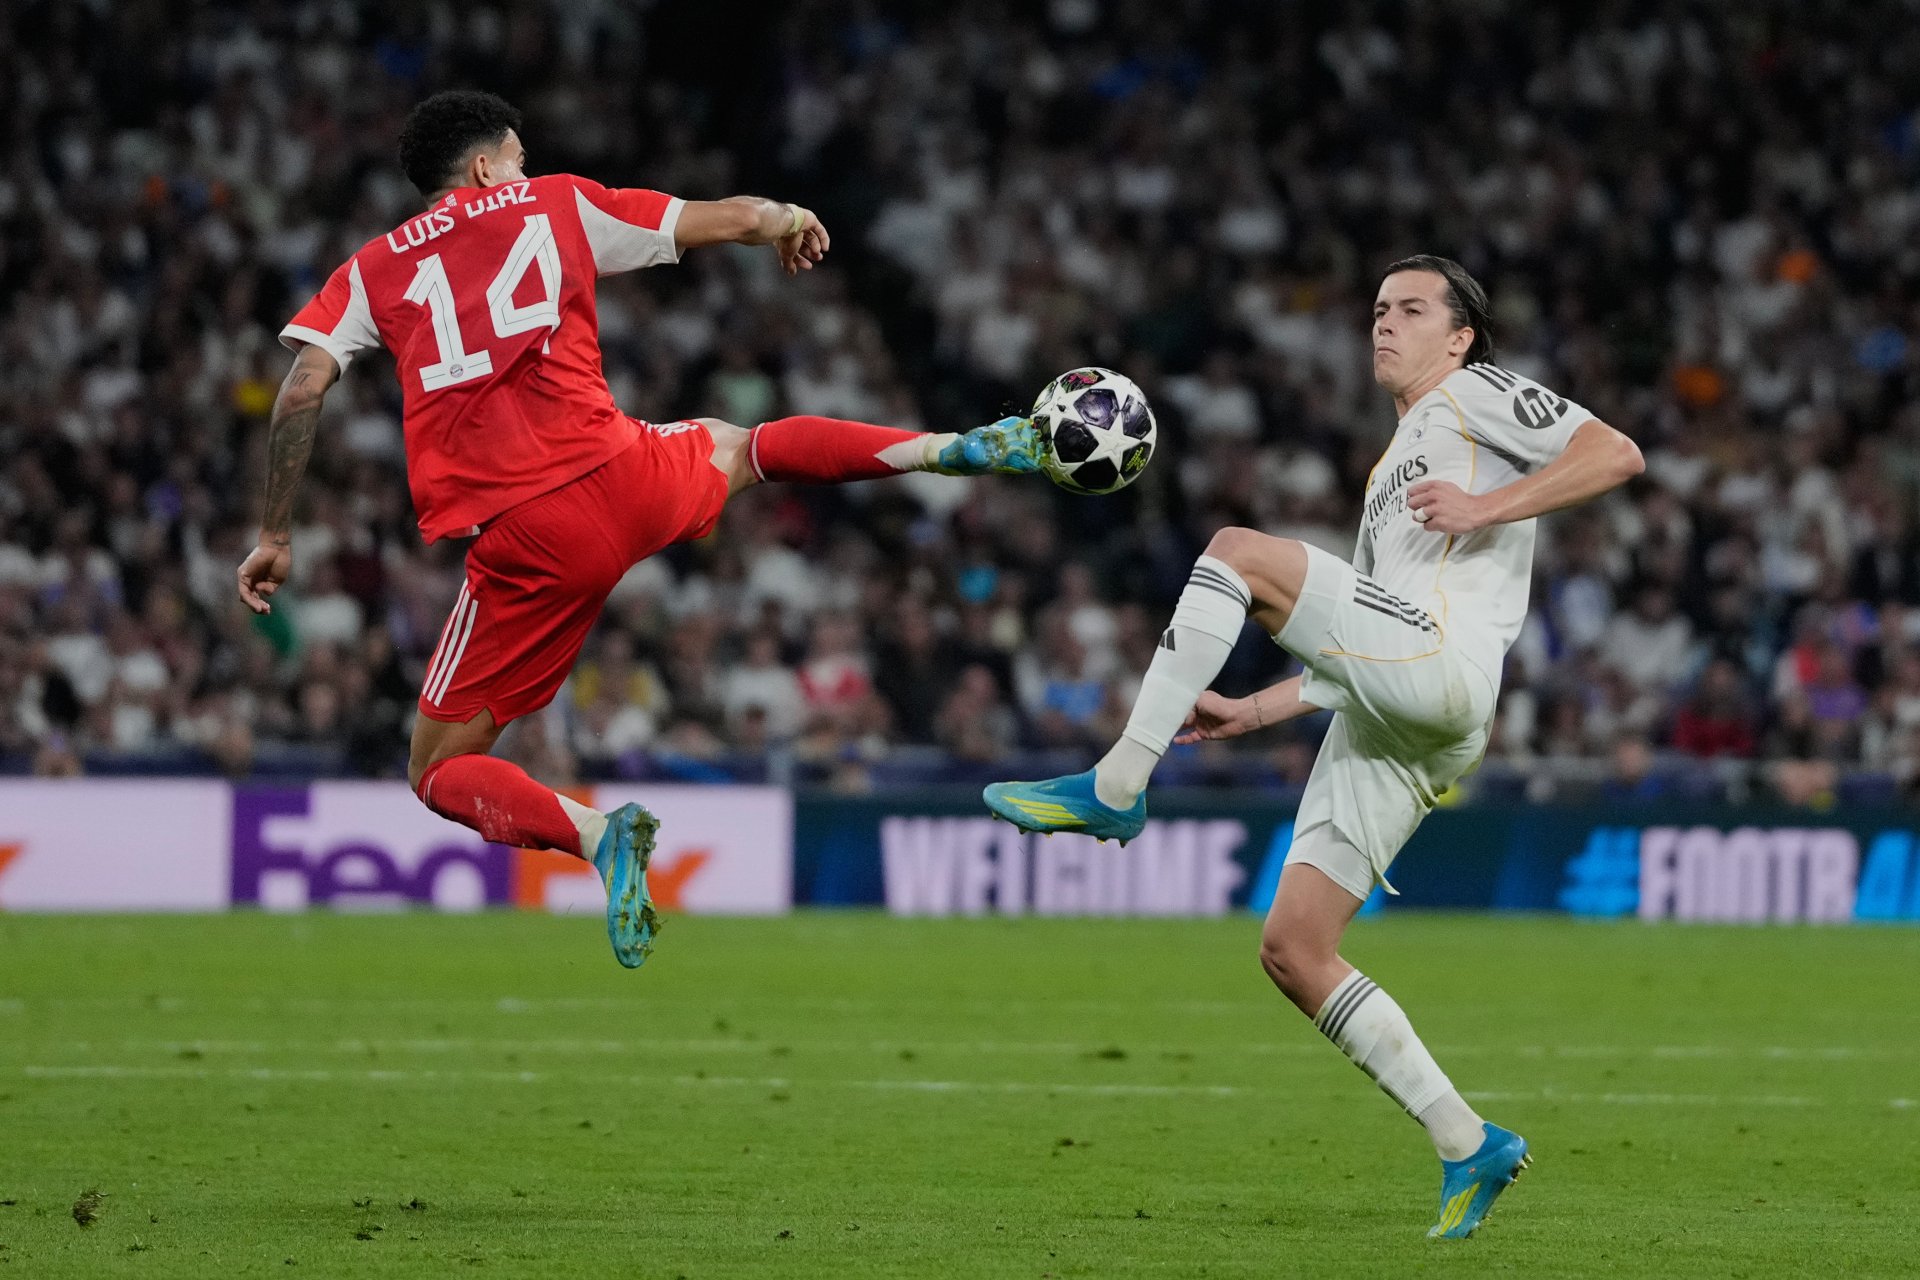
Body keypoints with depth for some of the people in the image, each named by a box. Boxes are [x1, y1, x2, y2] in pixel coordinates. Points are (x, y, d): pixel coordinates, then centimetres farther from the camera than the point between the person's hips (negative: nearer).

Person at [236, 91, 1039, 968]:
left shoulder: (371, 270, 13)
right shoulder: (558, 205, 13)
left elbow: (302, 388, -1)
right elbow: (737, 220, 15)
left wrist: (275, 536, 5)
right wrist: (788, 221, 38)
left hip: (519, 546, -2)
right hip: (618, 482, 2)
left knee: (439, 774, 10)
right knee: (737, 448, 37)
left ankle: (589, 833, -19)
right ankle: (956, 451, 24)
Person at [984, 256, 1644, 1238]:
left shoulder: (1476, 392, 13)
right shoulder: (1391, 470, 38)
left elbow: (1615, 455, -3)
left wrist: (1485, 507, -13)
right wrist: (1254, 711, 27)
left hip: (1442, 668, -9)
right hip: (1384, 723, 9)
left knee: (1238, 553, -19)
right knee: (1291, 948, 0)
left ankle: (1115, 788, -21)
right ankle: (1468, 1147, 2)